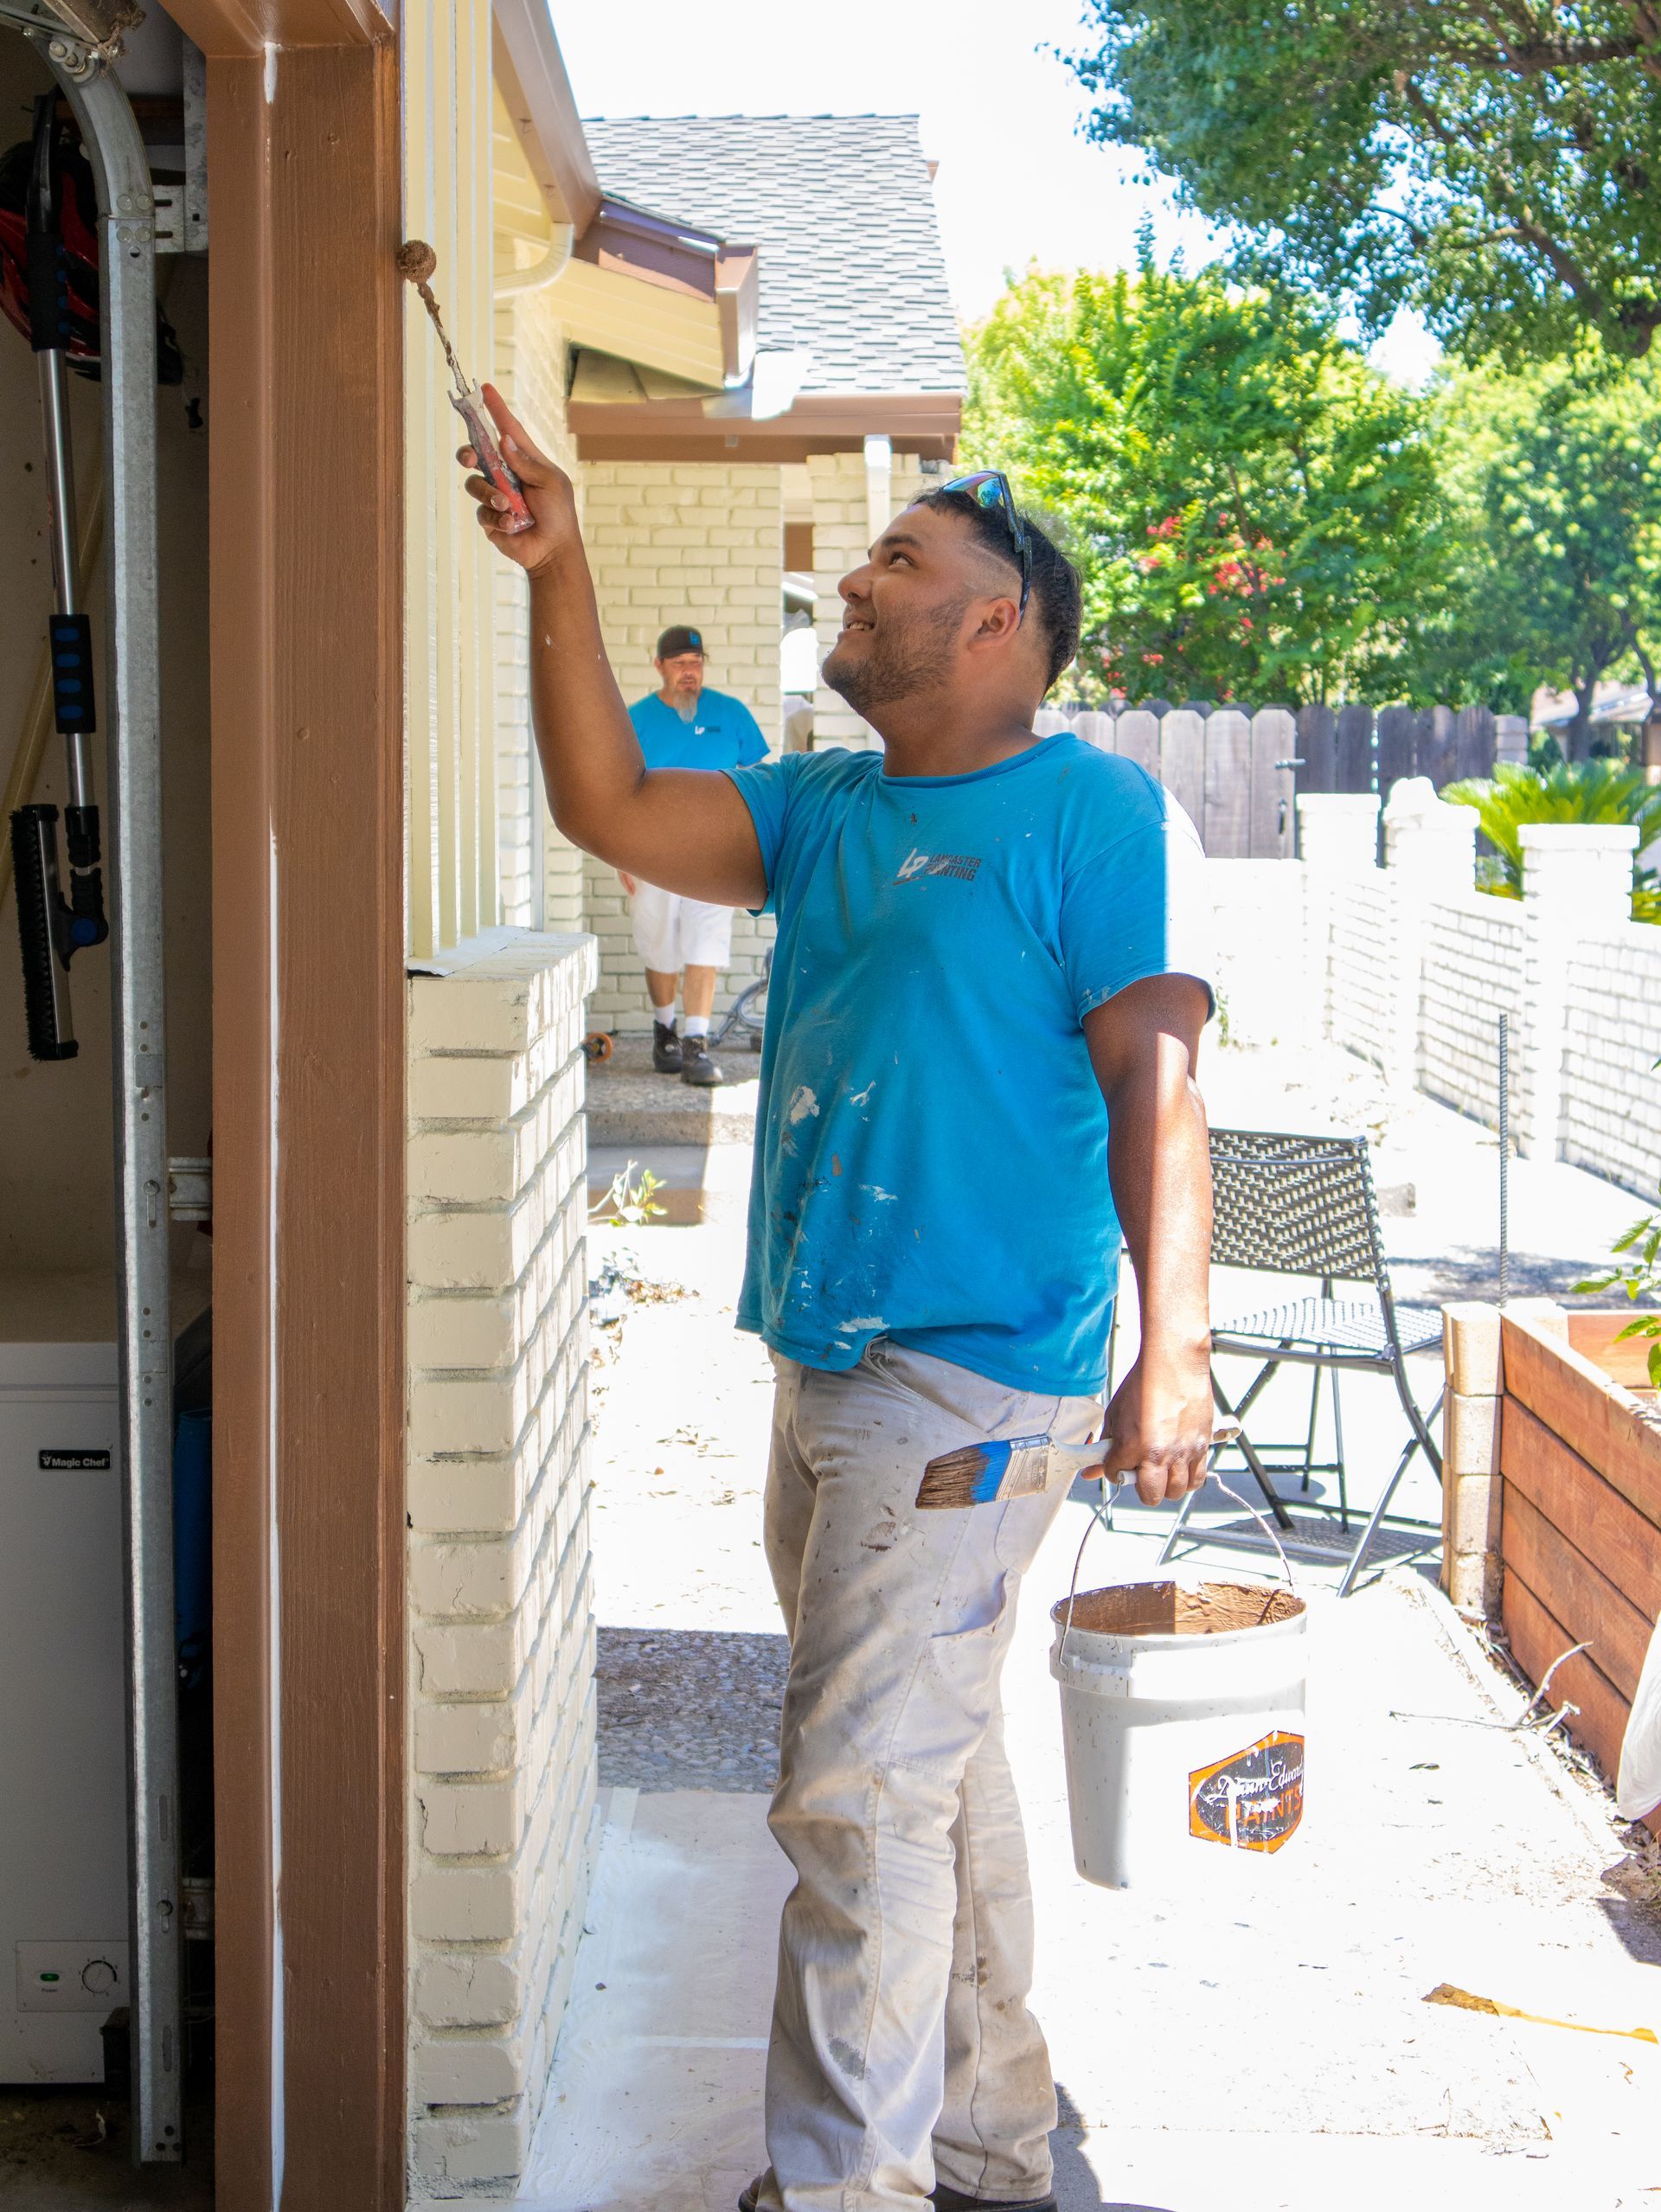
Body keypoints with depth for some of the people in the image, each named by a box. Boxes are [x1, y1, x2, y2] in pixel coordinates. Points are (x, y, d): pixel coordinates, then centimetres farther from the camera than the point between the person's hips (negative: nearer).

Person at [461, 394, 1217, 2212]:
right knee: (936, 1764, 18)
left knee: (859, 1792, -9)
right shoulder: (823, 812, 14)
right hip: (833, 1368, 9)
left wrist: (1173, 1351, -21)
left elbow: (1154, 1083, -14)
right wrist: (559, 574, 1)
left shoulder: (1095, 813, -8)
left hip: (974, 1381, -8)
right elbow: (611, 809, 7)